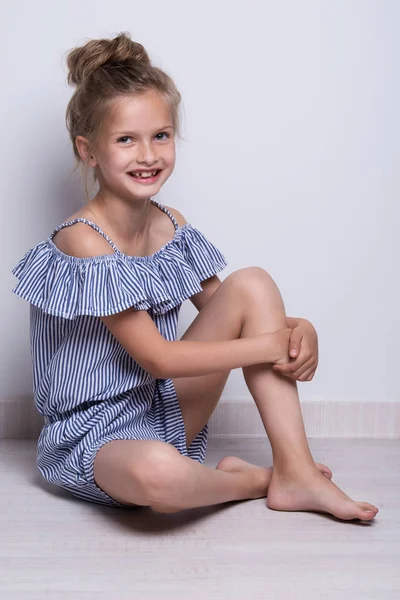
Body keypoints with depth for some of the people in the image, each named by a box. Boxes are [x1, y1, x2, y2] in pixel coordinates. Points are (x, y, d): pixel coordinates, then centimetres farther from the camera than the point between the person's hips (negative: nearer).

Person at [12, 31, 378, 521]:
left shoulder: (171, 226, 2)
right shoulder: (84, 241, -21)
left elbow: (221, 309, 11)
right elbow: (156, 357, -22)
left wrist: (298, 329, -9)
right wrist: (271, 344, -17)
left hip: (164, 410, 8)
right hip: (93, 436, -7)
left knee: (252, 284, -6)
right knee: (156, 470, -43)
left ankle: (296, 472, -10)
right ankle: (250, 480, -4)